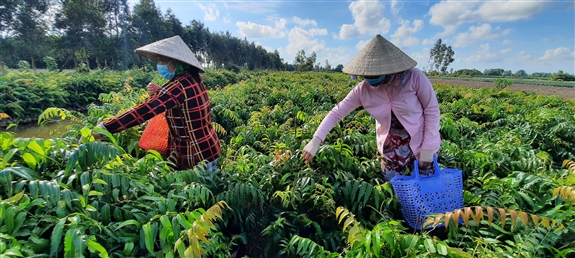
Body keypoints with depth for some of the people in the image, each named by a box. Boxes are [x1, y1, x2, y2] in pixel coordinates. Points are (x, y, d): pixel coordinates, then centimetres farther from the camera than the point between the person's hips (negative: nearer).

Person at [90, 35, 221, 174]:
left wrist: (104, 128, -24)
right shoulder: (193, 79, 5)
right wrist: (159, 92, 4)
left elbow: (143, 111, -27)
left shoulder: (179, 86, -22)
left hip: (197, 157, -8)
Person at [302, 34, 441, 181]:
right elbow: (337, 112, -16)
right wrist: (316, 140, -26)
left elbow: (432, 111, -13)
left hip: (422, 144, -1)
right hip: (391, 148, 2)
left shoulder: (415, 77, -23)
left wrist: (428, 147, -13)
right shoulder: (363, 90, -17)